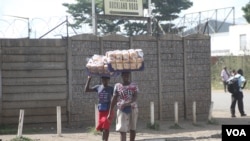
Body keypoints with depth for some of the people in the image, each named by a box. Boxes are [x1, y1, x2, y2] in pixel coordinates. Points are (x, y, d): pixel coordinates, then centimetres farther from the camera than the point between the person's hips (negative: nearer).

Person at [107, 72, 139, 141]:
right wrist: (110, 113, 4)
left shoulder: (134, 85, 4)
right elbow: (114, 100, 7)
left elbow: (135, 98, -10)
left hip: (133, 108, 1)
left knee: (132, 129, 8)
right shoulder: (117, 86, 5)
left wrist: (126, 103, -27)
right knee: (122, 130, -12)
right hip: (122, 110, -1)